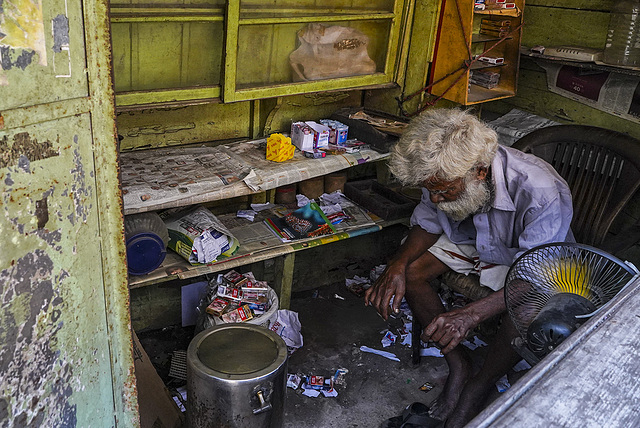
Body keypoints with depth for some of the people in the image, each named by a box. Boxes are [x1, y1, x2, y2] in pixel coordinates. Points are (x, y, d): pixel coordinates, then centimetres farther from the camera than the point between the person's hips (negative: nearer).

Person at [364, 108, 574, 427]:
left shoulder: (542, 194, -39)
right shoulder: (445, 174, -23)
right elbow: (428, 222, -5)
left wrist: (471, 314, -51)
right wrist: (397, 265, -24)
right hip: (472, 245, 5)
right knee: (410, 270, -15)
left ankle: (479, 386, -4)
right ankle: (458, 366, -1)